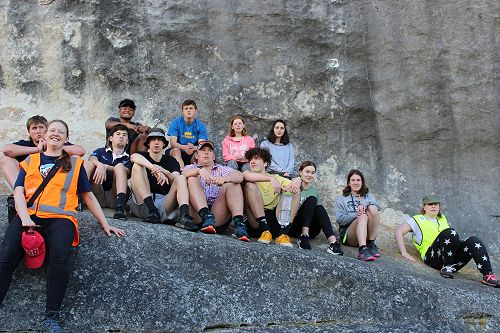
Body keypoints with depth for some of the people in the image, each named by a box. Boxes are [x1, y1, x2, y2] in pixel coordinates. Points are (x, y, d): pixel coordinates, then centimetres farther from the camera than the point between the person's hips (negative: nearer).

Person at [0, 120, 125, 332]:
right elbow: (19, 191, 13)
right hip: (28, 215, 2)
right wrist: (25, 217, -7)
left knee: (59, 257, -33)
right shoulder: (31, 160, 26)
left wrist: (105, 225, 15)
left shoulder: (74, 163, 24)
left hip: (60, 217, -1)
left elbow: (88, 196, 23)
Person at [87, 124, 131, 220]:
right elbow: (92, 159, -3)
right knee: (90, 164, -13)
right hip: (98, 196, 1)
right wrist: (100, 165, -27)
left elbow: (125, 171, -5)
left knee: (119, 166, -21)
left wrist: (105, 167, -19)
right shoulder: (100, 151, 21)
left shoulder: (128, 159, 18)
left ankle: (120, 207, -42)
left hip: (114, 198, -1)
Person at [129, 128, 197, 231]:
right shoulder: (143, 156, 14)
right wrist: (154, 169, -31)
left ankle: (184, 216, -43)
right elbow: (134, 157, -14)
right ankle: (152, 210, -31)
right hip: (143, 206, -1)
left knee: (181, 178, -16)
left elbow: (175, 180, -2)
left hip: (164, 205, 1)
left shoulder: (171, 161, 19)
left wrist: (163, 171, -24)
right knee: (137, 166, -14)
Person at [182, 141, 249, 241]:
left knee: (232, 184, -13)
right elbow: (184, 173, -4)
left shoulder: (222, 169, 25)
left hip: (218, 214, 1)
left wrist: (224, 179, -20)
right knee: (192, 179, -16)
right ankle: (206, 216, -39)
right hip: (197, 213, -1)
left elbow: (240, 176, 2)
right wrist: (199, 171, -25)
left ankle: (238, 222, -34)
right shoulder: (191, 168, 23)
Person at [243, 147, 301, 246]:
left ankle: (283, 233, -26)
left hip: (276, 219, 2)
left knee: (295, 189, -10)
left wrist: (297, 181, -19)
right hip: (257, 222, -2)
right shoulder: (252, 178, 14)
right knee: (250, 185, -17)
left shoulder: (276, 178, 23)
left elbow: (295, 181, 6)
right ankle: (264, 231, -28)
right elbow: (246, 176, -14)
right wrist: (271, 179, -26)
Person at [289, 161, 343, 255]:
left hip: (310, 229, 3)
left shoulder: (315, 190, 17)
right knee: (311, 199, -22)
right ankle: (303, 237, -33)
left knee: (320, 208, -25)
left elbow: (317, 211, 18)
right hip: (293, 228, -3)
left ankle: (333, 242, -44)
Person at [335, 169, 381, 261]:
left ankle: (371, 244, -23)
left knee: (372, 208, -24)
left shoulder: (368, 196, 25)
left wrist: (364, 205, -20)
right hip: (348, 233, -2)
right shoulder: (341, 199, 19)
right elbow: (339, 219, 2)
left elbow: (377, 206, 0)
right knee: (363, 217, -32)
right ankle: (363, 250, -52)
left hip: (367, 234, 2)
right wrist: (356, 215, -15)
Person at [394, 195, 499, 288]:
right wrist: (404, 253, -11)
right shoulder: (417, 220, 13)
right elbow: (398, 232, 1)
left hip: (452, 258, 6)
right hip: (433, 257, -6)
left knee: (473, 241, -22)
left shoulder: (442, 219, 31)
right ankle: (446, 267, -25)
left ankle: (487, 275, -29)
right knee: (450, 232, -31)